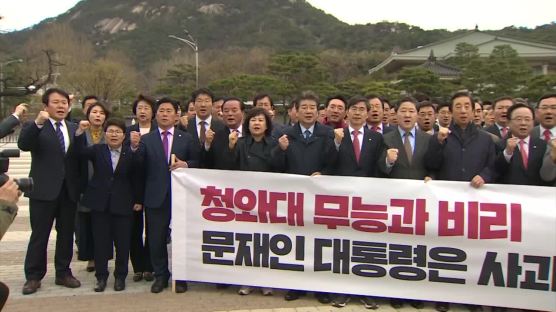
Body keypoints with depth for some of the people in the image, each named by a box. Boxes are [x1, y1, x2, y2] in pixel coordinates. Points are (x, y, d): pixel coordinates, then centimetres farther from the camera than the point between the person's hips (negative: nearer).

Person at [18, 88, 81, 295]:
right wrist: (38, 122, -33)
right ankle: (33, 277, 15)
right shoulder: (34, 127, -1)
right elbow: (23, 145, -22)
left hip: (69, 190, 4)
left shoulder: (74, 129, 11)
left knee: (66, 234, 11)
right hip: (44, 190, -4)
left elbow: (80, 157, 9)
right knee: (39, 235, 3)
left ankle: (63, 273, 23)